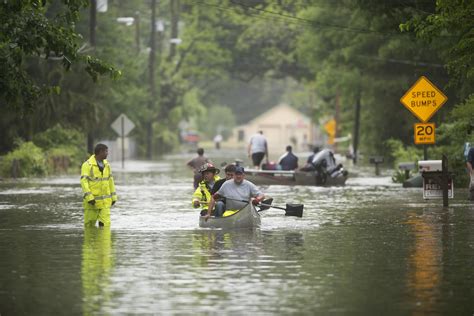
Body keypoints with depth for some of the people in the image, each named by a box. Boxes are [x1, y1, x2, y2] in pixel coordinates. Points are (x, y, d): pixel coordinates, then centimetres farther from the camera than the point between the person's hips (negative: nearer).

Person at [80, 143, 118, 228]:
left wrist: (113, 196, 14)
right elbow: (84, 182, -18)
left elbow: (110, 180, 15)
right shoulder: (87, 165, -12)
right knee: (89, 224, 5)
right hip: (92, 201, -5)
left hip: (105, 201, 5)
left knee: (105, 223, -5)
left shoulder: (106, 164, 8)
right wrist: (89, 197, -27)